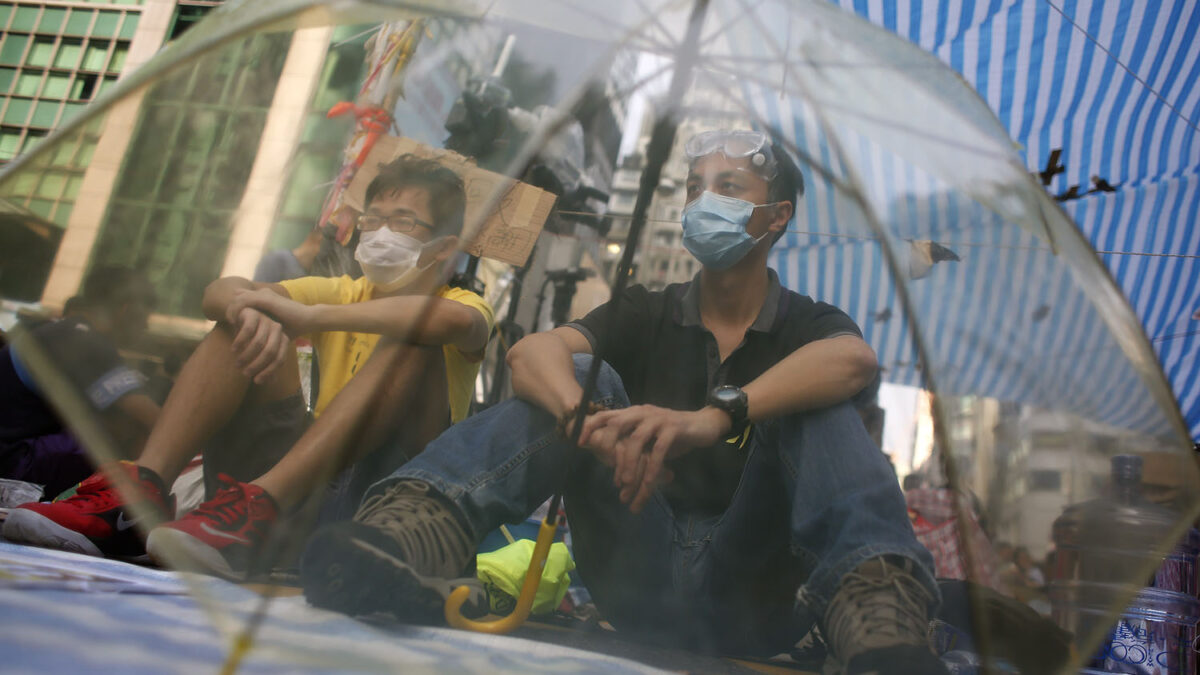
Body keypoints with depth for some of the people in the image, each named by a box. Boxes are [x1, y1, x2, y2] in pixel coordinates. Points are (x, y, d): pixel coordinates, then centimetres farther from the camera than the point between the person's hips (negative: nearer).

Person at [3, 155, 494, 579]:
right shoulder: (344, 296, 16)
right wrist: (246, 308, -26)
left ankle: (262, 503, -39)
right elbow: (218, 292, -1)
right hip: (307, 493, 4)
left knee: (412, 339, -25)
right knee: (252, 322, -6)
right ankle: (141, 490, -24)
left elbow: (458, 320, -27)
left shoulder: (460, 303, 3)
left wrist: (309, 316, -31)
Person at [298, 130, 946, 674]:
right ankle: (407, 536, -37)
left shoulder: (808, 325, 6)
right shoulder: (645, 316, 11)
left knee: (820, 409, -20)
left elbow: (853, 361, -23)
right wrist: (588, 417, -33)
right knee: (586, 375, -14)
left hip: (749, 604, -1)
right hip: (638, 585, 2)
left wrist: (713, 418, -40)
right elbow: (532, 352, -10)